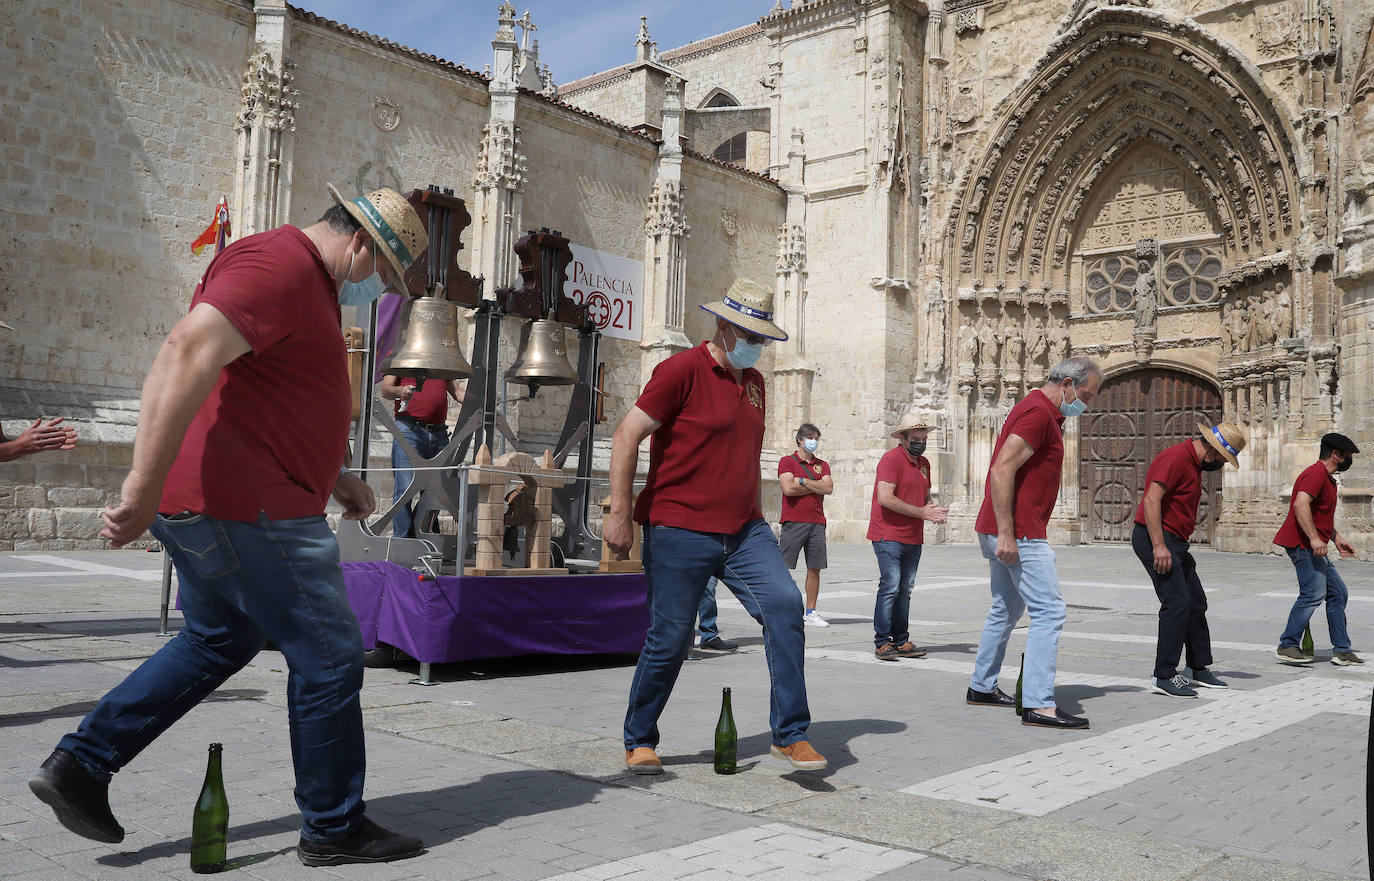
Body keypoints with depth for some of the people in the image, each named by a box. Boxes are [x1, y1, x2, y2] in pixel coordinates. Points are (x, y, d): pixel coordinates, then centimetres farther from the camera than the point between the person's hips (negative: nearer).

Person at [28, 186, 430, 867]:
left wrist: (333, 476, 27)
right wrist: (144, 489, -32)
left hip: (208, 505, 11)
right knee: (329, 658, 1)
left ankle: (79, 764, 26)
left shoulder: (305, 285, 20)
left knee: (219, 640, 25)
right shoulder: (278, 265, -15)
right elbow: (186, 356, -29)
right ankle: (334, 828, 14)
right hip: (248, 509, -11)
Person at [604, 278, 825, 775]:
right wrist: (619, 513, -16)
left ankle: (790, 735, -5)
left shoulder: (754, 381, 16)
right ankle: (639, 741, 22)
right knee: (669, 641, 0)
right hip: (679, 533, -6)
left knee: (784, 604, -13)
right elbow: (626, 437, -11)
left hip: (743, 531, 6)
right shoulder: (683, 370, -8)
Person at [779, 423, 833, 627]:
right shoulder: (787, 461, 3)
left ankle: (810, 612, 12)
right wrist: (816, 487, -2)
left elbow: (828, 488, -1)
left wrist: (802, 481, -7)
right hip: (793, 522, -4)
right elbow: (788, 488, -12)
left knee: (814, 569, 5)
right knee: (783, 569, -4)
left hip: (817, 523, 5)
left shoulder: (822, 465, 16)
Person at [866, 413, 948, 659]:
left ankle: (901, 641, 14)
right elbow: (885, 498, -19)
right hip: (889, 535, -8)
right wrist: (921, 512, -16)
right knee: (890, 587, -11)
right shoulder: (891, 459, -9)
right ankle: (882, 642, -5)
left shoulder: (923, 463, 16)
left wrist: (934, 510, 1)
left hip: (914, 538, 8)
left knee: (905, 589, 9)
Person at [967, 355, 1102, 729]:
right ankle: (1038, 705, -12)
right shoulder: (1038, 412, -14)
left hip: (1007, 532, 11)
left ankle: (982, 687, 28)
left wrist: (1003, 532, 19)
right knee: (1049, 611, -10)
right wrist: (1006, 533, -25)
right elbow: (1002, 470, -23)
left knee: (1007, 609, 19)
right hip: (1019, 533, -11)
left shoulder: (1042, 412, 20)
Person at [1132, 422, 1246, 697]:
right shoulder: (1176, 458, -15)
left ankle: (1199, 669, 26)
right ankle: (1164, 677, -11)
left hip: (1174, 542, 11)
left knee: (1196, 603, 14)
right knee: (1178, 604, -14)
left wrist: (1173, 546, 18)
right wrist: (1159, 546, -28)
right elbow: (1151, 499, -24)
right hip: (1155, 539, -11)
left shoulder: (1194, 463, 18)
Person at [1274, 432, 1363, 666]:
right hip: (1304, 544, -11)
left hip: (1316, 547, 11)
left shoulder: (1327, 477, 23)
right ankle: (1287, 646, -13)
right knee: (1314, 593, -17)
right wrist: (1314, 538, -33)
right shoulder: (1316, 473, -13)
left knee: (1338, 593, 11)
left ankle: (1342, 651, 15)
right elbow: (1300, 504, -28)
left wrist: (1336, 538, 29)